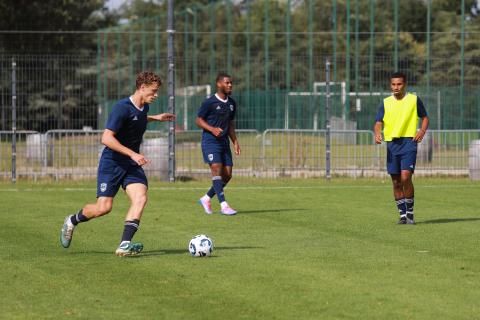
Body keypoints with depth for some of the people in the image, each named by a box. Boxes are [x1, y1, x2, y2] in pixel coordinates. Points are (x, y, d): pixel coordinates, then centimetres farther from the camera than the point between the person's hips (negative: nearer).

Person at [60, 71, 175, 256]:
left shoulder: (144, 107, 7)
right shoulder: (122, 108, -19)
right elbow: (106, 138, -25)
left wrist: (156, 118, 29)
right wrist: (132, 154, -28)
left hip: (132, 164, 7)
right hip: (111, 162, -7)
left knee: (140, 198, -19)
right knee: (104, 207, -10)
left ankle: (125, 245, -24)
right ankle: (72, 221, 21)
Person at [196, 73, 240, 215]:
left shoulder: (232, 103, 11)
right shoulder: (209, 102, -9)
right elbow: (199, 120, -4)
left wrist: (235, 142, 13)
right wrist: (212, 129, -20)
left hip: (224, 141, 7)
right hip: (210, 141, -7)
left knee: (227, 174, 1)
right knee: (217, 169, -18)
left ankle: (206, 198, 20)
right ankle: (223, 205, -21)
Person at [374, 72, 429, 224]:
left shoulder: (414, 100, 3)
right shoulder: (385, 103, 9)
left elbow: (425, 117, 12)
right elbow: (378, 123, 5)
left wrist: (422, 131, -7)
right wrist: (377, 133, -17)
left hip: (409, 141, -3)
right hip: (392, 143, 3)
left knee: (405, 177, -17)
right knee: (396, 182, 4)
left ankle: (410, 213, -5)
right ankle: (402, 214, 14)